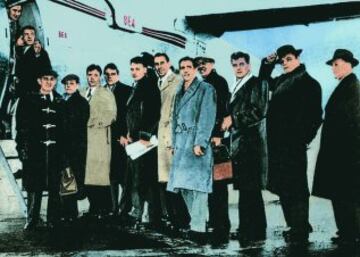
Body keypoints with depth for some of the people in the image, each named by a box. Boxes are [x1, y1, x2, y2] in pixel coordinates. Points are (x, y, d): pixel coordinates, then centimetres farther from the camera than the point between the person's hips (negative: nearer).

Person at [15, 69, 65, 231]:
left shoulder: (60, 102, 13)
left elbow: (63, 128, 10)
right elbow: (21, 126, 2)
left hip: (55, 150, 2)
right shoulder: (28, 100, 7)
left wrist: (63, 151, 4)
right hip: (35, 149, -2)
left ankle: (53, 221, 10)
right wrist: (22, 148, -7)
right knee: (34, 187, -1)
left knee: (55, 187, 2)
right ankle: (32, 222, 9)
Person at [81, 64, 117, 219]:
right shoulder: (82, 95, 21)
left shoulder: (106, 94, 6)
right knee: (87, 174, 0)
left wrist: (92, 123, -10)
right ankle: (94, 208, 7)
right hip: (84, 138, 5)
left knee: (101, 175, -9)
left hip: (100, 139, -5)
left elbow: (111, 115, -4)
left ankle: (105, 209, -5)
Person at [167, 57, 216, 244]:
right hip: (181, 142, 7)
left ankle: (198, 229, -12)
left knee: (196, 184, -12)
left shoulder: (205, 89, -1)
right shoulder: (179, 92, 20)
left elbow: (207, 118, -10)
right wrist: (174, 143, 14)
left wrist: (199, 143, -18)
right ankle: (197, 221, 15)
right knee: (183, 184, 6)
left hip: (196, 142, -7)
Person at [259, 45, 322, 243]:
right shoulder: (281, 81, 17)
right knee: (282, 186, 11)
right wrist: (267, 64, 21)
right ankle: (296, 226, 22)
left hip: (293, 144, -8)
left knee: (295, 187, -5)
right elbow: (264, 82, 37)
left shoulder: (308, 83, -3)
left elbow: (315, 115, -9)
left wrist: (304, 138, -14)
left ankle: (300, 231, 1)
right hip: (277, 143, 8)